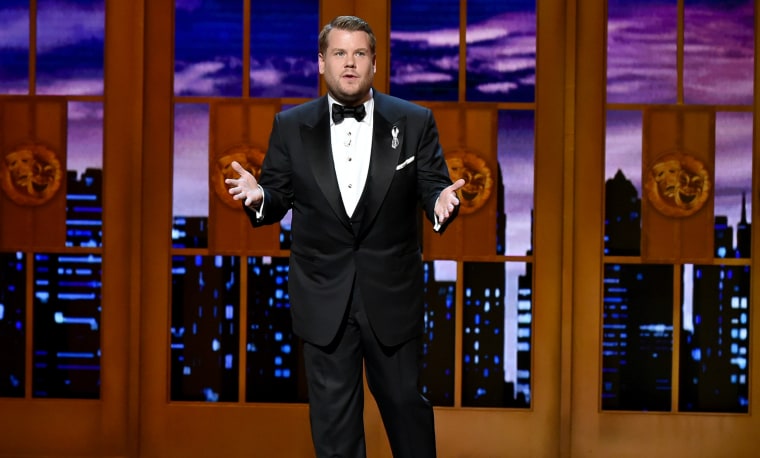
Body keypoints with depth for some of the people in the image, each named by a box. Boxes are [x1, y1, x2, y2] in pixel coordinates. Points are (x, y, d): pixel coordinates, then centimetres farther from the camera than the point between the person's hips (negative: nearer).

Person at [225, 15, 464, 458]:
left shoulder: (415, 121, 0)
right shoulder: (292, 125, 3)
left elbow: (433, 187, 0)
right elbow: (278, 197, 5)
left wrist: (442, 201, -23)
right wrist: (259, 197, -18)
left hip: (392, 294, -1)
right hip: (324, 297, 1)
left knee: (405, 400, 12)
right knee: (333, 412, 9)